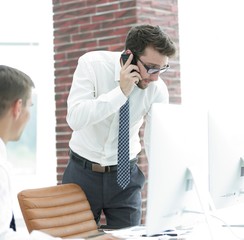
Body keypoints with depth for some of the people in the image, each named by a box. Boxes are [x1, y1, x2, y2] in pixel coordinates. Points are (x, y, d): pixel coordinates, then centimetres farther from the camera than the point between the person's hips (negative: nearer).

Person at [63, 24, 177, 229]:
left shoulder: (157, 89, -11)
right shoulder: (92, 64, -17)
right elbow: (75, 119, -28)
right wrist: (121, 91, -32)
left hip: (125, 176, 2)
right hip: (83, 173, -1)